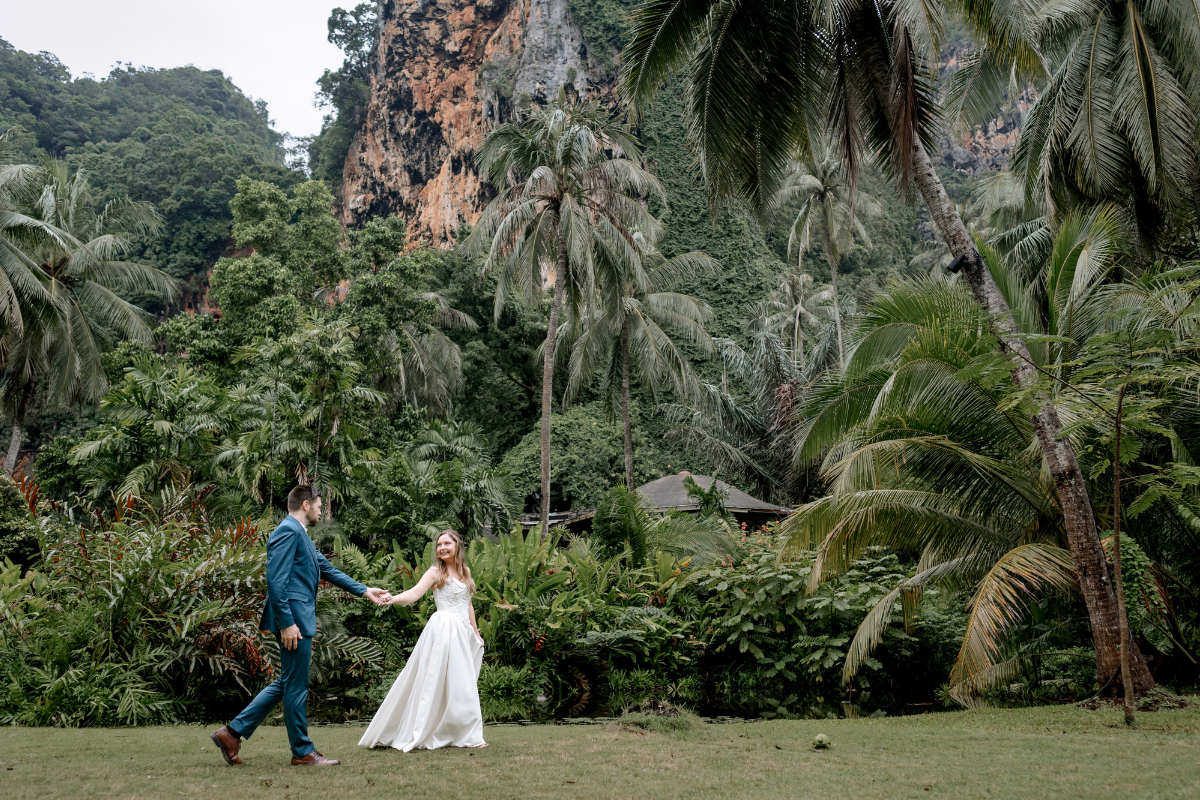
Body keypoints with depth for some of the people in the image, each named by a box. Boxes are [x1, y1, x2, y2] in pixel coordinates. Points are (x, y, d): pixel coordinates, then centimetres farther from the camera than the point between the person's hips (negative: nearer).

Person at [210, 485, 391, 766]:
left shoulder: (300, 535, 21)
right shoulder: (288, 531, -12)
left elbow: (327, 570, 26)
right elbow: (276, 579, -19)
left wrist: (365, 591, 25)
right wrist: (287, 623, -22)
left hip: (299, 619, 11)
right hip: (292, 620, -11)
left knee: (286, 683, 14)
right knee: (296, 686, -1)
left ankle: (233, 732, 16)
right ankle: (302, 751, 9)